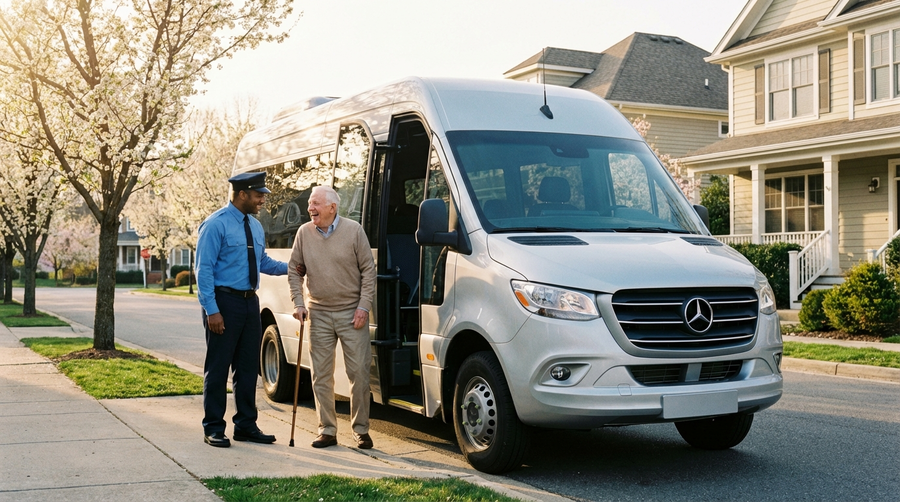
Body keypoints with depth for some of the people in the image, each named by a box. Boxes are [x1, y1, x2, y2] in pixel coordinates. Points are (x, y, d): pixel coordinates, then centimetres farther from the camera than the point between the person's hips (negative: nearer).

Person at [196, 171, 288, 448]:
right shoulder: (216, 225, -11)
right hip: (225, 301, -7)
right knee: (218, 368, 0)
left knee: (248, 367, 12)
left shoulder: (255, 226, 12)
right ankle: (213, 428, 10)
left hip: (250, 302, 8)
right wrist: (212, 310, -19)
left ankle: (246, 425, 22)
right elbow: (204, 269, -14)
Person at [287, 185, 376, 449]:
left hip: (351, 313, -2)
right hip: (319, 314, 3)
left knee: (359, 372, 0)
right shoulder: (304, 233, 2)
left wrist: (364, 306, -8)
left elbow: (368, 270, -2)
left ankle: (361, 429, 13)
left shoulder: (354, 231, -5)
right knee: (321, 375, 5)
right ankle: (327, 430, 15)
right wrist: (298, 303, 0)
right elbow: (294, 270, 10)